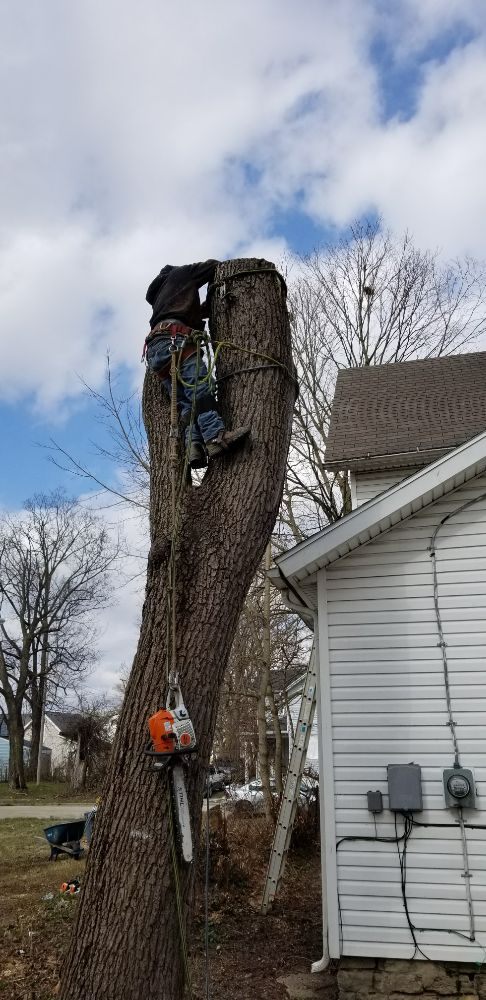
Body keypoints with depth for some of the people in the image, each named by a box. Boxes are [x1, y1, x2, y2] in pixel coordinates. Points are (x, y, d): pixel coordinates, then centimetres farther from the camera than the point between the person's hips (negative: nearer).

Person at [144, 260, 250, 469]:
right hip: (173, 340, -8)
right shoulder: (180, 273, 24)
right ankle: (216, 437, -42)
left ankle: (194, 448, -27)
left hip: (156, 350, 8)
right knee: (199, 386, -25)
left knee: (187, 400, -8)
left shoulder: (159, 295, 42)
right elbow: (214, 265, 26)